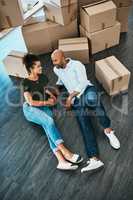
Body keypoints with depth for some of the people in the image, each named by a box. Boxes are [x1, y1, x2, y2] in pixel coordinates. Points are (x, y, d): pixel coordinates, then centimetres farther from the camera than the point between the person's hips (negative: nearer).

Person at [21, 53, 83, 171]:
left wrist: (52, 96, 2)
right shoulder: (26, 83, -6)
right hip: (30, 109, -3)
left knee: (48, 126, -30)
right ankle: (65, 153, -38)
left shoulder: (43, 77, 10)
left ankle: (61, 160, -46)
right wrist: (47, 102, -7)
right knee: (49, 121, -34)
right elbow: (31, 102, -10)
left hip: (44, 108, 4)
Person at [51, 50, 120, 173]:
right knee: (84, 125, -21)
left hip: (87, 89, -3)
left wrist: (70, 96, -13)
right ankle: (94, 159, -35)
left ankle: (108, 130, -27)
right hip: (76, 99, 3)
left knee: (91, 99, -43)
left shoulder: (76, 65, 1)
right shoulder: (56, 70, 20)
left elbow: (82, 83, -9)